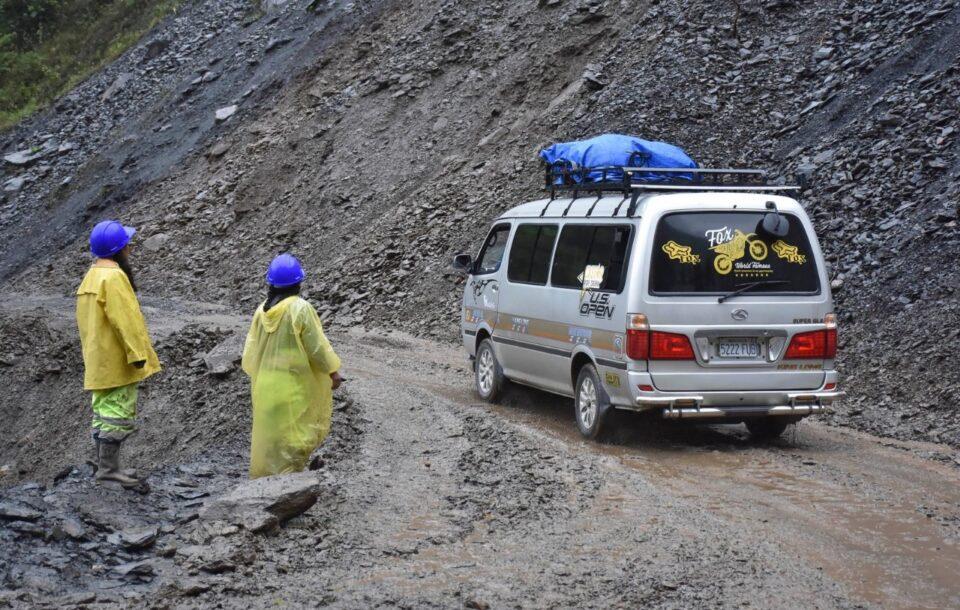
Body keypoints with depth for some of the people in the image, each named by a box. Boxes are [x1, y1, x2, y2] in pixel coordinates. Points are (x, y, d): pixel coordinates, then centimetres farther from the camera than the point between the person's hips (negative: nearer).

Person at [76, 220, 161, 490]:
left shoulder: (91, 276, 15)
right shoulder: (113, 276, -17)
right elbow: (125, 319, -22)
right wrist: (138, 354, -21)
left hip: (97, 361, 10)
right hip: (117, 360, -10)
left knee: (104, 412, 12)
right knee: (120, 411, -9)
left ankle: (105, 465, 15)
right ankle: (108, 467, -10)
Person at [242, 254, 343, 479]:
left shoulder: (262, 310, -2)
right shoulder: (300, 309, -18)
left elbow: (252, 345, 7)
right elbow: (317, 345, -13)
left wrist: (256, 374, 21)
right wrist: (333, 371, -1)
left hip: (265, 384, 6)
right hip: (293, 383, -6)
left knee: (268, 431, 17)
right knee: (291, 433, 4)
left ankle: (262, 475, 25)